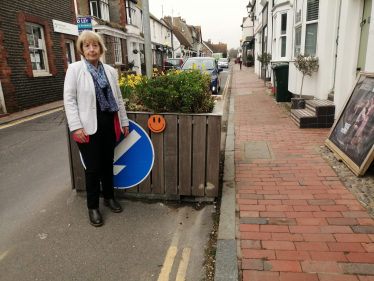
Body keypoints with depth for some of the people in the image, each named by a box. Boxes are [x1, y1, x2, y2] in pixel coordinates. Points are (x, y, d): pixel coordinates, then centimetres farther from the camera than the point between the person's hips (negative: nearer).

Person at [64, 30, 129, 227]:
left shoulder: (109, 70, 9)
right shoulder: (75, 69, -3)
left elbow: (118, 97, 14)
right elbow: (69, 99, -7)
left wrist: (124, 122, 13)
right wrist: (76, 127, -14)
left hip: (109, 124, 4)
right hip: (89, 127, -4)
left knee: (108, 163, 15)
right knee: (93, 167, 2)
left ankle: (109, 197, 35)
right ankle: (92, 207, 21)